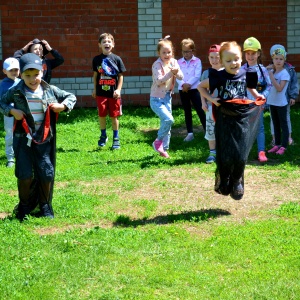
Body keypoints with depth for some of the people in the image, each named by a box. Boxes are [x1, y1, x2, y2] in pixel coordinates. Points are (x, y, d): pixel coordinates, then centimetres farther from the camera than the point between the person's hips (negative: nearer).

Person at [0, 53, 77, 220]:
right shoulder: (16, 92, -5)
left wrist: (63, 106, -9)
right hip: (23, 139, -1)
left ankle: (45, 205, 23)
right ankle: (25, 206, 19)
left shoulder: (50, 91, -1)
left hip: (44, 139, 1)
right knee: (25, 175, 0)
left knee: (47, 174, 3)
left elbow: (71, 97, 10)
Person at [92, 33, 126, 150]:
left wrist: (118, 89, -7)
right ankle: (103, 135, 25)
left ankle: (116, 138, 16)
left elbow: (121, 75, 0)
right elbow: (95, 75, 10)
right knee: (101, 115, 6)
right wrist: (94, 89, 10)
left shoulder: (117, 59, -3)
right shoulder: (97, 59, 2)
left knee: (114, 116, 6)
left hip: (113, 93, -1)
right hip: (101, 92, 1)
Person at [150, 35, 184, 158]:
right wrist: (170, 73, -31)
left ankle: (164, 148, 24)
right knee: (168, 119, -22)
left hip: (167, 97, 7)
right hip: (156, 99, -6)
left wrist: (176, 72, -24)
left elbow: (181, 77, -4)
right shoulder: (157, 65, -17)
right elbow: (158, 81, -26)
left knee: (167, 123, 11)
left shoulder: (173, 62, 0)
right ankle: (158, 141, 1)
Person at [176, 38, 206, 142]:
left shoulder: (197, 61, -1)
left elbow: (197, 75, -10)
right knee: (187, 111, 9)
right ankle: (190, 133, 13)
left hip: (194, 89, -3)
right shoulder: (179, 62, 7)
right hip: (182, 89, 3)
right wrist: (183, 84, -18)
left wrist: (189, 84, -18)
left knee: (199, 110, -6)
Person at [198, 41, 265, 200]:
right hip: (224, 120, -2)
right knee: (224, 156, 2)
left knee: (241, 156, 0)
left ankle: (237, 182, 23)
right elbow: (200, 87, 2)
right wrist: (212, 99, -9)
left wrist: (257, 96, 8)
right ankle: (223, 182, 25)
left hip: (242, 118, 2)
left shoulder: (246, 74, -1)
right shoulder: (219, 77, -10)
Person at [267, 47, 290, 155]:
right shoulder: (271, 71, 3)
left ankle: (283, 146, 7)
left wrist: (271, 76, -24)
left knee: (283, 124, 2)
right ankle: (277, 144, 24)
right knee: (276, 124, 15)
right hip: (272, 102, 7)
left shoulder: (285, 73, -16)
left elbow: (279, 88, -24)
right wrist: (266, 70, 0)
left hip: (281, 103, -7)